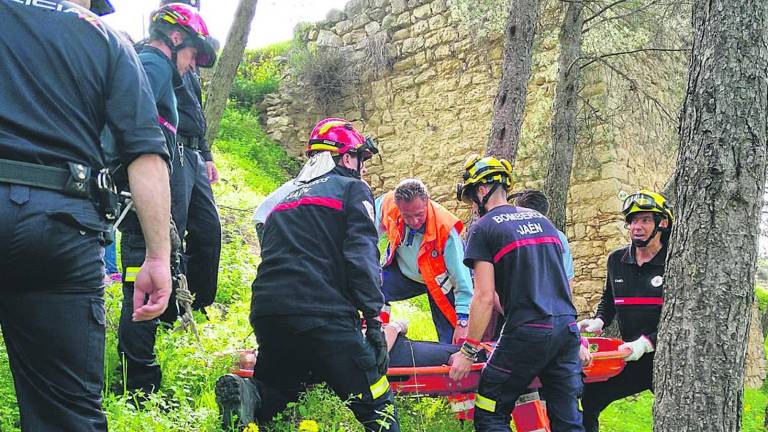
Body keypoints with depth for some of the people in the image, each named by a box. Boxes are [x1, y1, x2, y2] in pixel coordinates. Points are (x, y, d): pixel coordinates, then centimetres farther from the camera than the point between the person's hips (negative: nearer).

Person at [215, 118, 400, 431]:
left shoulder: (286, 199, 28)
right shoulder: (352, 189, 8)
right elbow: (362, 256, -7)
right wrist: (374, 317, -9)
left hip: (266, 312, 6)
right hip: (323, 315, -6)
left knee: (275, 393, 26)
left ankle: (247, 394, -6)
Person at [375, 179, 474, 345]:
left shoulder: (445, 228, -35)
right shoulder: (387, 205, -27)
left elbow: (462, 278, -31)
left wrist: (463, 323, -33)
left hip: (437, 280, -3)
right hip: (403, 273, 3)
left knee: (451, 342, -7)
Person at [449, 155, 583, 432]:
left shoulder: (483, 228, -2)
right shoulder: (541, 219, 18)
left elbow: (485, 297, -9)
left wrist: (468, 352, -4)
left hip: (527, 334, -7)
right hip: (567, 329, 7)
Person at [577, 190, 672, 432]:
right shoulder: (616, 260, 7)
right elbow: (608, 300, 23)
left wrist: (646, 342, -24)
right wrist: (599, 321, 3)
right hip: (631, 357, 5)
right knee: (588, 401, 0)